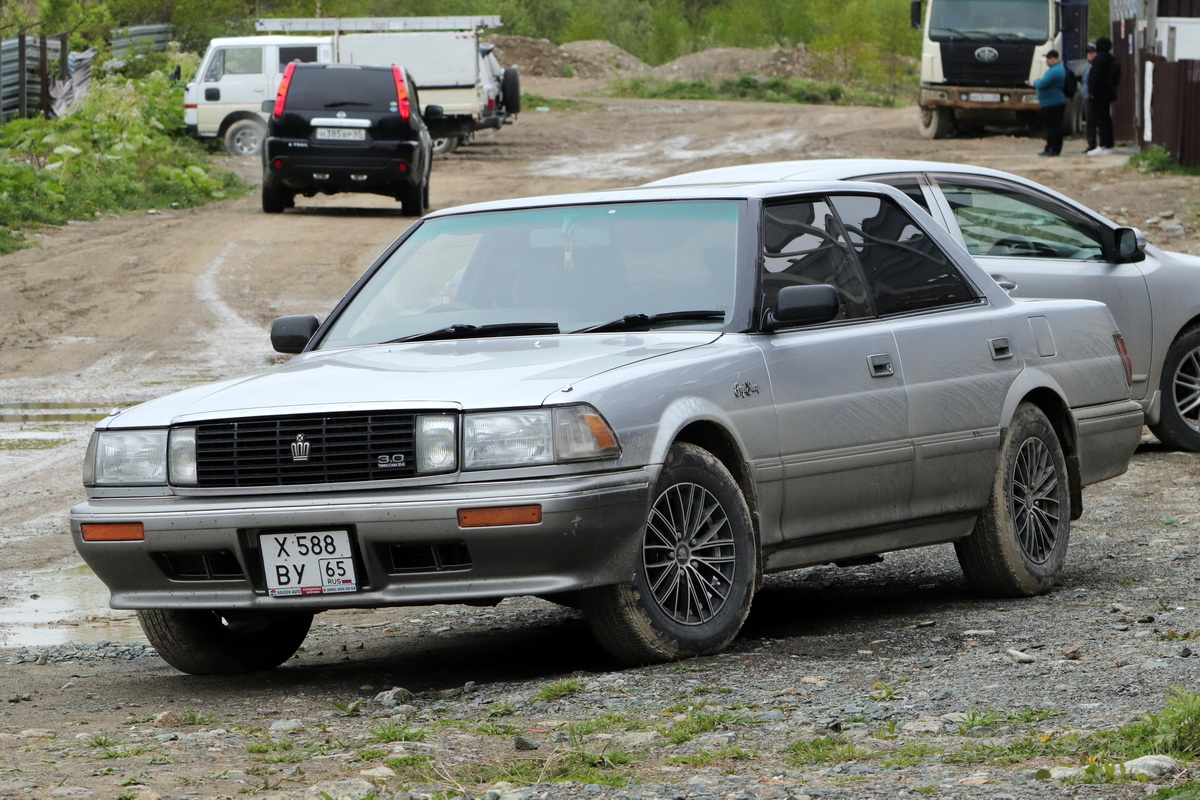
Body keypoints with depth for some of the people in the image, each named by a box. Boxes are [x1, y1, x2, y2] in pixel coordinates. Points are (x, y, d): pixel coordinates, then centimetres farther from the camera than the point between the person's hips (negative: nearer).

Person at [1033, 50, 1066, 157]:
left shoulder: (1054, 71, -20)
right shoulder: (1060, 68, 16)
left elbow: (1041, 85, -24)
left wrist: (1035, 82, -2)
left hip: (1053, 104, -11)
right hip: (1051, 103, 11)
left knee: (1054, 127, -7)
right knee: (1051, 127, 16)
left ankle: (1054, 149, -6)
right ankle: (1049, 148, 22)